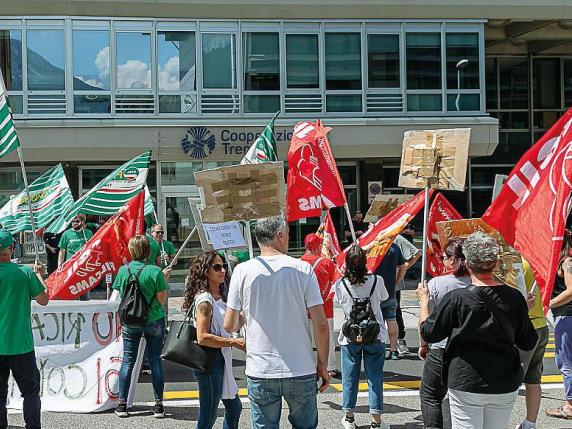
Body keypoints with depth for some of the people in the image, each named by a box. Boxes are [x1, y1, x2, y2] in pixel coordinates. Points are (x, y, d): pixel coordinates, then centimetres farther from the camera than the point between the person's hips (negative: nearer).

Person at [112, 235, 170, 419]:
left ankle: (122, 404, 11)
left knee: (128, 360, 9)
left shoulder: (123, 270, -6)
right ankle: (158, 405, 10)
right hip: (154, 321, -2)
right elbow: (162, 300, -11)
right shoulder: (155, 271, -14)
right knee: (155, 360, 7)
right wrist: (164, 280, 1)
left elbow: (120, 295, 6)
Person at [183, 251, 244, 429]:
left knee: (234, 408, 18)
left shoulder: (219, 297, 11)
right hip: (209, 361, -10)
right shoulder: (204, 299, -17)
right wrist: (234, 342, -21)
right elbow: (202, 337, -24)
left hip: (221, 360, 10)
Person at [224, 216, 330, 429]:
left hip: (260, 373, 1)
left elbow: (229, 326, 1)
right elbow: (321, 325, -7)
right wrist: (323, 365, 5)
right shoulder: (303, 269, -5)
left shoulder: (242, 271, -3)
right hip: (302, 371, 0)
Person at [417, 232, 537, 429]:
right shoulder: (514, 298, -6)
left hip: (466, 385, -3)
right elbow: (528, 343, 5)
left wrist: (424, 300, 10)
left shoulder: (456, 299, -15)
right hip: (506, 386, 4)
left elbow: (428, 333, -4)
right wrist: (525, 310, 20)